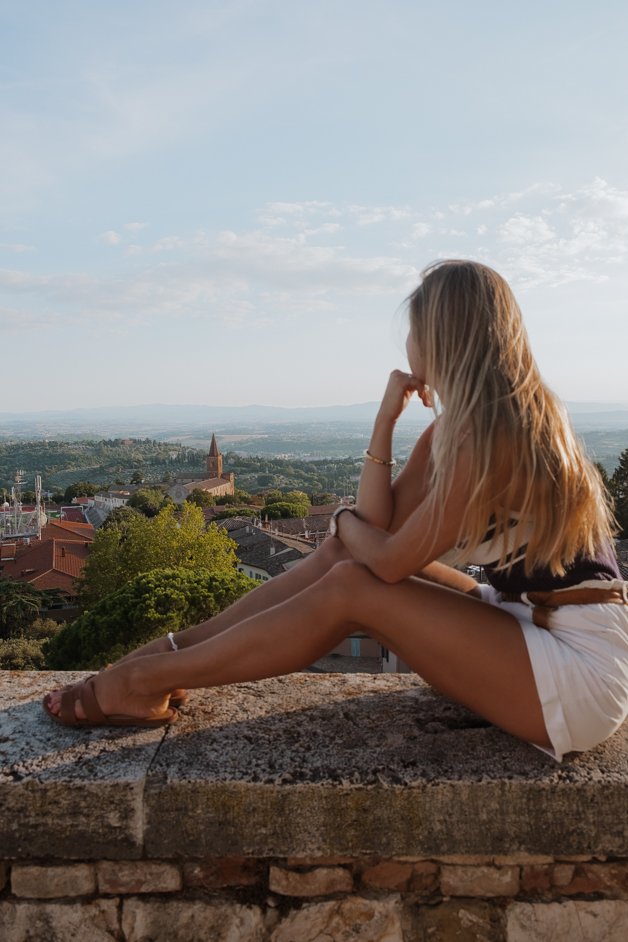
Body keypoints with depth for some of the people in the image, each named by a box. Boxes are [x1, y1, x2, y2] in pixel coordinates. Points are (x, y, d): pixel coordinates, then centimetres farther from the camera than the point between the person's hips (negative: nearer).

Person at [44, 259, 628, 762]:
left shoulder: (491, 431, -22)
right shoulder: (459, 424, 7)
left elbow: (391, 559, -18)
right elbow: (380, 527, 0)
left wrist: (345, 520, 3)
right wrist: (386, 417, -5)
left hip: (580, 671, -8)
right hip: (528, 622, 8)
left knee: (350, 588, -15)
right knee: (344, 555, -1)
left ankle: (147, 682, -3)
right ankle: (170, 651, 5)